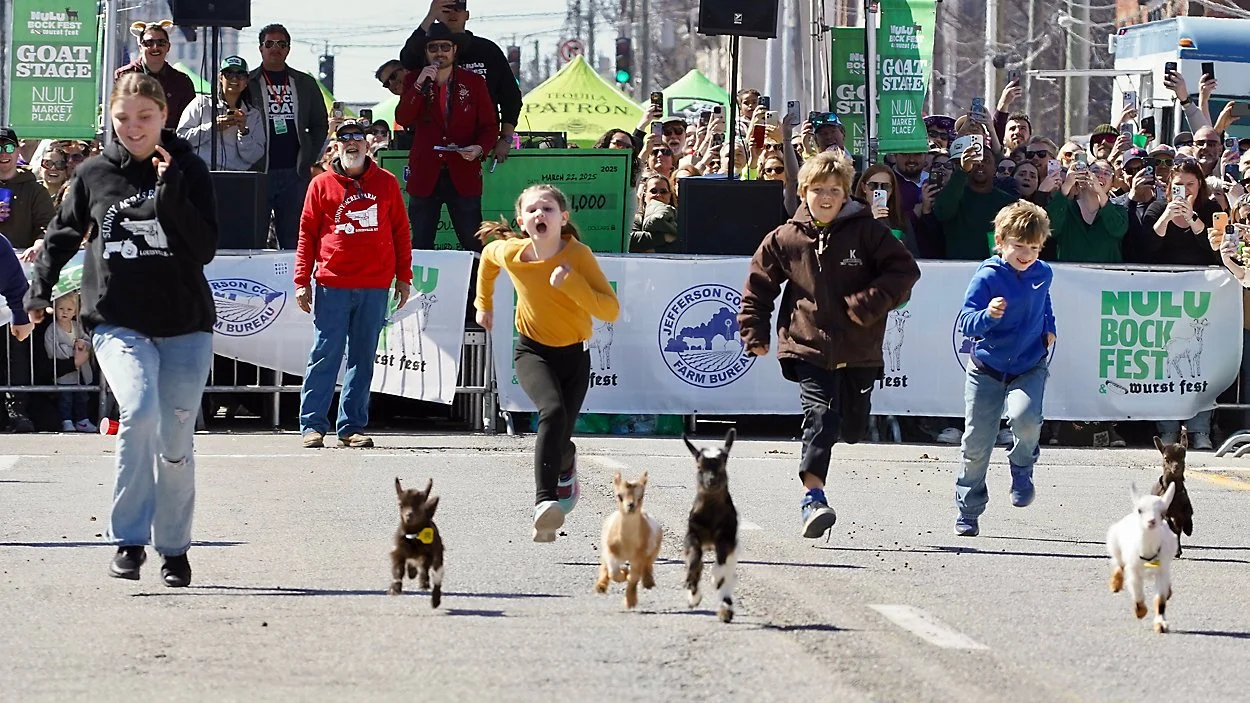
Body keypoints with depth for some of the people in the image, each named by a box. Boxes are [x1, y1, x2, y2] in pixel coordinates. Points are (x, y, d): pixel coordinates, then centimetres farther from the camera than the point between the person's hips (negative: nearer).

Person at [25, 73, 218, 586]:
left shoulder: (189, 171, -1)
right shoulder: (95, 174, 3)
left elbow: (205, 248, -10)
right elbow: (63, 235, 19)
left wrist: (170, 193, -19)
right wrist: (39, 290, 15)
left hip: (185, 325, 0)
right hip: (118, 322, 0)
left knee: (176, 440, 3)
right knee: (139, 411, -24)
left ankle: (174, 548, 21)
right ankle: (129, 539, -17)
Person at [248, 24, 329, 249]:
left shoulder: (305, 84, 14)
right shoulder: (247, 84, 5)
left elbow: (320, 125, 18)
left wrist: (309, 160, 7)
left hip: (295, 174, 2)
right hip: (258, 172, -2)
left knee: (294, 239, 2)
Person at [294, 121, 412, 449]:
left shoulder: (386, 183, 10)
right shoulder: (322, 185, 5)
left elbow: (400, 231, 13)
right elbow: (307, 234, 5)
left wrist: (403, 277, 9)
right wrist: (302, 280, 0)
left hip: (374, 287, 2)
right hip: (332, 284, -2)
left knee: (363, 359, 5)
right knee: (325, 356, -4)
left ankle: (352, 427, 10)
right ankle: (312, 425, 0)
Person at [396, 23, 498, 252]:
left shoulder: (473, 82, 5)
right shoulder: (414, 81, 7)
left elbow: (489, 126, 6)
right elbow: (402, 119, -6)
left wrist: (479, 148, -14)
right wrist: (419, 84, -16)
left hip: (463, 175, -1)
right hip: (425, 176, 1)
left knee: (473, 245, -3)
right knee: (421, 247, 4)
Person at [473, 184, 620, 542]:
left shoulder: (578, 255, -20)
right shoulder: (509, 252, -14)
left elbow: (611, 311, -24)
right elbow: (488, 256, 13)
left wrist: (570, 283, -34)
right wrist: (484, 304, 22)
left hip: (574, 354, 0)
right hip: (533, 351, 0)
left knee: (559, 439, -4)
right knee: (553, 411, -29)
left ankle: (566, 468, 37)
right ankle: (544, 502, -36)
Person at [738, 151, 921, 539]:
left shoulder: (867, 232, -1)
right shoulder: (785, 239, 2)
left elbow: (904, 270, -3)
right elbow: (759, 285, 12)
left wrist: (869, 304, -16)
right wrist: (755, 333, 7)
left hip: (859, 349, 2)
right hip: (810, 347, -2)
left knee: (853, 427, 11)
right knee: (820, 417, -17)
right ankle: (813, 494, -21)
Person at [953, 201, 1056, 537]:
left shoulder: (1043, 273, -1)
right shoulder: (987, 277, -16)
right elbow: (965, 322, -21)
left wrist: (1048, 327, 12)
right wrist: (987, 315, -39)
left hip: (1029, 367, 2)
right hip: (987, 368, -2)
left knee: (1026, 417, -28)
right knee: (977, 441, 2)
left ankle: (1022, 468, 4)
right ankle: (968, 511, 18)